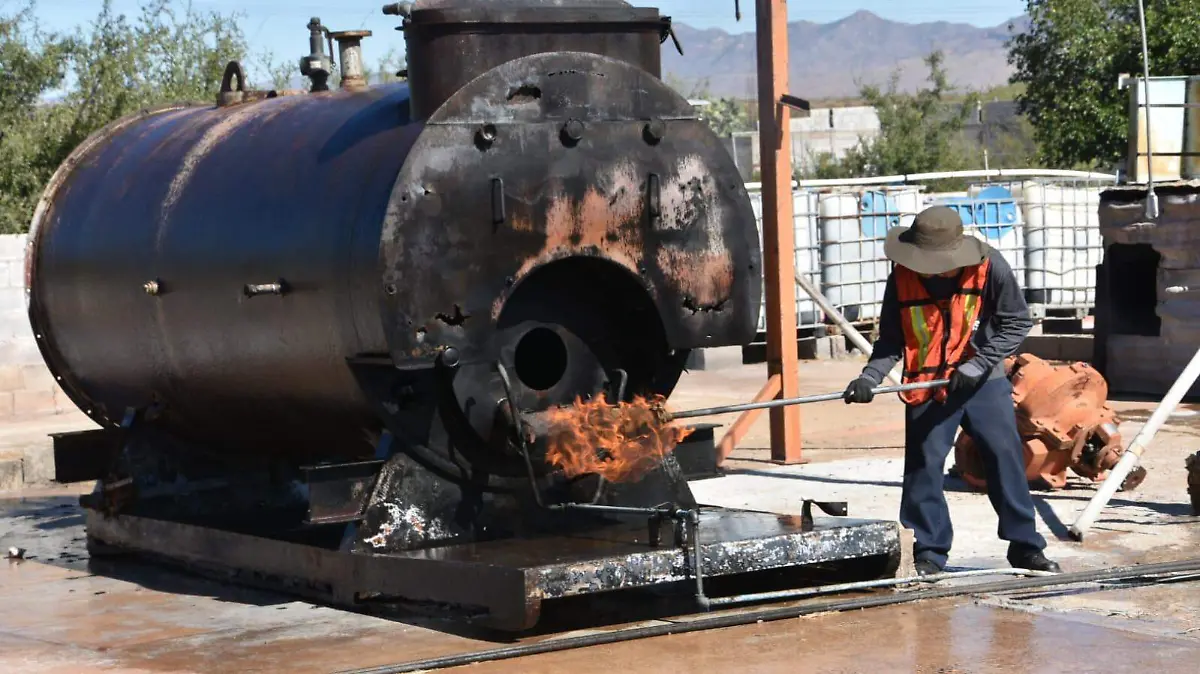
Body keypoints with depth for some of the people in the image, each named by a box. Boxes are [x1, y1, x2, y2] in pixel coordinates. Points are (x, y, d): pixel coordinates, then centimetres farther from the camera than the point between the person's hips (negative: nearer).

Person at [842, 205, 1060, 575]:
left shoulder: (989, 267, -16)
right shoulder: (903, 277, -12)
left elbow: (1017, 322, -7)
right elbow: (891, 340, -3)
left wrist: (979, 364, -18)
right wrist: (870, 377, -21)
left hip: (983, 379, -1)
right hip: (926, 383, 1)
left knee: (1006, 455, 0)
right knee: (923, 464, -1)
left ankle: (1025, 545, 11)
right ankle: (928, 552, 9)